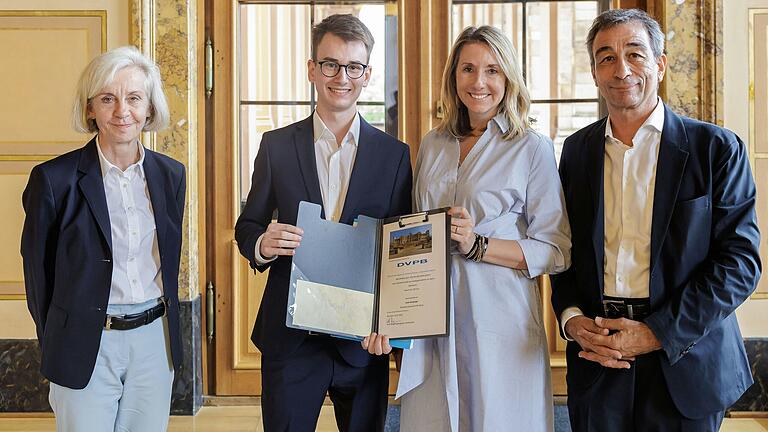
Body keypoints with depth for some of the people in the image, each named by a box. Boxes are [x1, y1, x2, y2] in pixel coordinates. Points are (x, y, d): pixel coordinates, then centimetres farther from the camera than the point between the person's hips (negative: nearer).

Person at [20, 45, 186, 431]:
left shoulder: (170, 174, 3)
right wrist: (57, 346, 7)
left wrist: (164, 323, 14)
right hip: (88, 346, -3)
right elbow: (37, 269, -1)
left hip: (155, 341, 4)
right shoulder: (54, 179, -10)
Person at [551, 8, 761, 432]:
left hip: (684, 360, -2)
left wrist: (658, 333, -16)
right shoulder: (576, 150, 7)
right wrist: (571, 318, -6)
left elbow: (741, 259, -9)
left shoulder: (716, 148, -5)